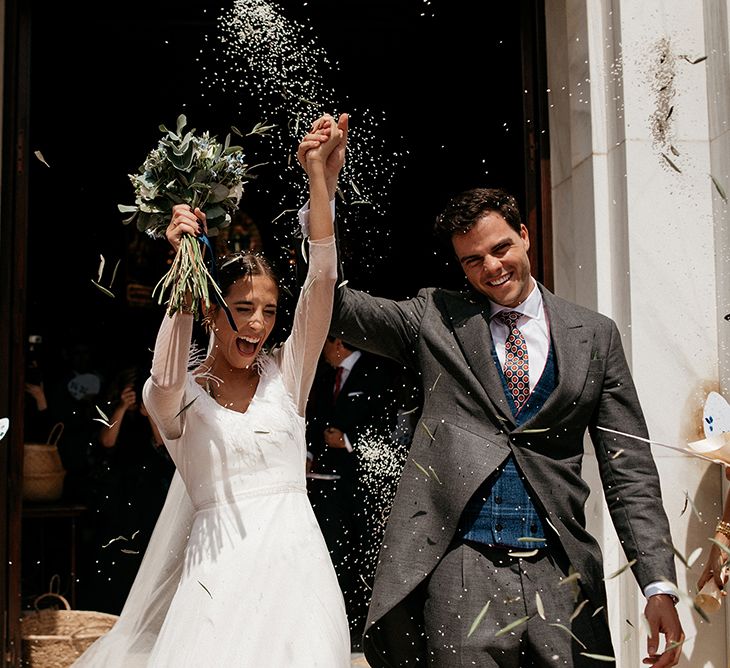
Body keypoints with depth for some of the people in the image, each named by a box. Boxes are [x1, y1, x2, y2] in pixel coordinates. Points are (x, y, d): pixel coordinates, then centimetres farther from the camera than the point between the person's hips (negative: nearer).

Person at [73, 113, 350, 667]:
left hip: (295, 566, 2)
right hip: (217, 574, -1)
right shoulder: (179, 395, 4)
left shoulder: (286, 374, 9)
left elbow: (323, 276, 0)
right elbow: (166, 377, -21)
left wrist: (318, 172, -8)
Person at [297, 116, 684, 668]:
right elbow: (337, 306, -3)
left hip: (558, 577, 2)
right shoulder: (435, 318, 7)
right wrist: (323, 190, -15)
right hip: (461, 572, -1)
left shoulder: (595, 335, 8)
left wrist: (659, 585, -2)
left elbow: (629, 468, 6)